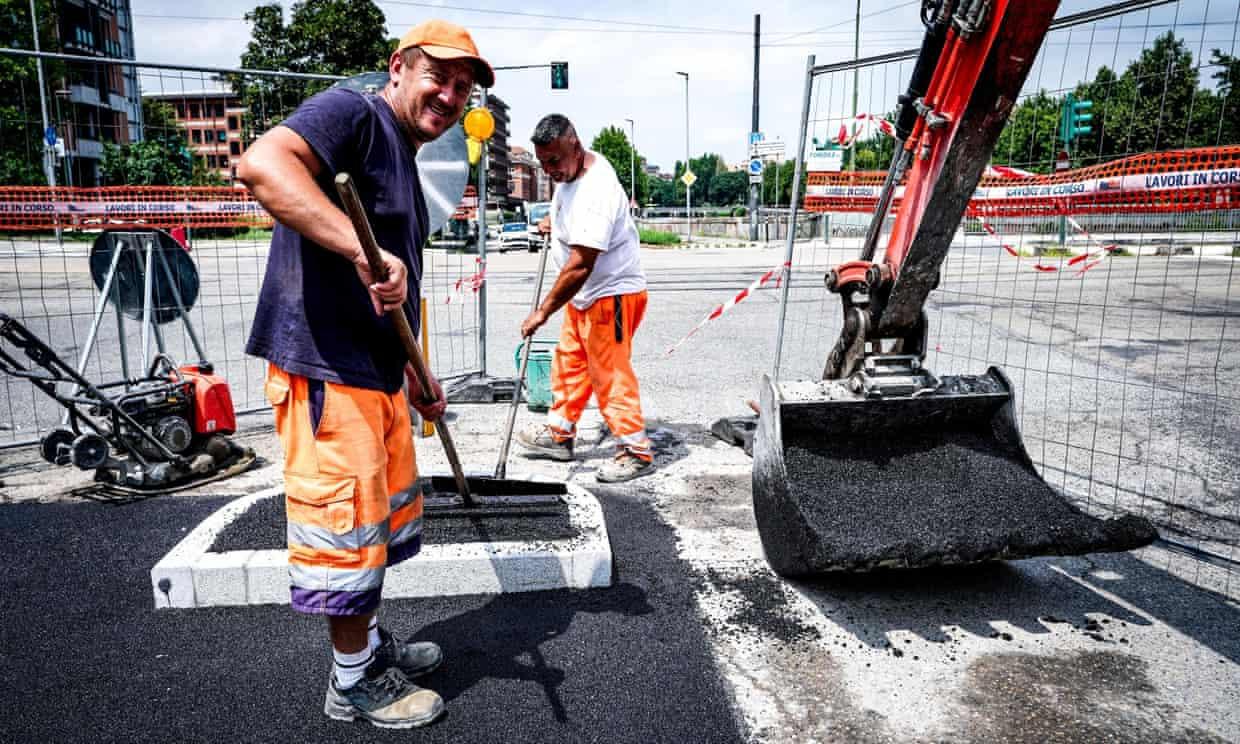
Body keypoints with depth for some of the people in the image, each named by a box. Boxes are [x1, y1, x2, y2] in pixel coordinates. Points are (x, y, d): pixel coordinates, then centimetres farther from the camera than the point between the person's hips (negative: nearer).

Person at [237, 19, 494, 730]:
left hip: (378, 376, 10)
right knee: (348, 527, 2)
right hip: (327, 374, -10)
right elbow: (261, 163, -29)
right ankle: (355, 681, 22)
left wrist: (415, 377, 25)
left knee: (386, 515, 21)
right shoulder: (354, 113, -9)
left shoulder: (406, 165, 20)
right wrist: (362, 249, -36)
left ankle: (370, 641, 41)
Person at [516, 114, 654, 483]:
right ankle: (559, 434, 31)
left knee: (610, 373, -6)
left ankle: (636, 451, 6)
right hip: (583, 294, 10)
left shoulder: (596, 192, -28)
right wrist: (556, 222, 14)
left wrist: (543, 311, -28)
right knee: (569, 363, 17)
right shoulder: (571, 171, 3)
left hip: (612, 294, -10)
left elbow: (580, 266, -32)